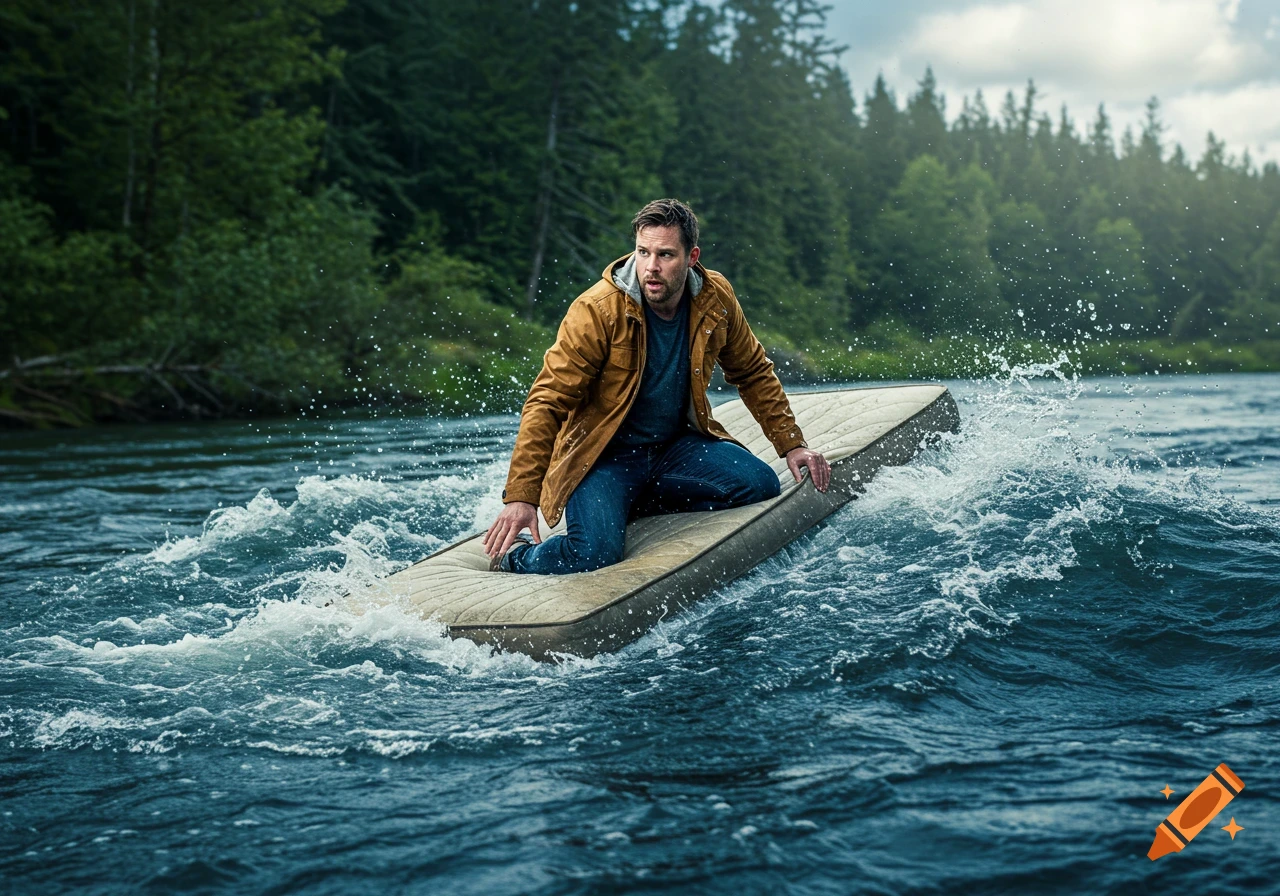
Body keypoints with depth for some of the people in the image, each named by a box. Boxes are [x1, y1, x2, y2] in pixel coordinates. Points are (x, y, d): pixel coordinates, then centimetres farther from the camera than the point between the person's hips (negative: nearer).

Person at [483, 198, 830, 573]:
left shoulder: (715, 299, -6)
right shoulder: (597, 310, -20)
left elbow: (754, 374, 12)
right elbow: (546, 404, -21)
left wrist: (791, 445, 7)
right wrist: (521, 496, -29)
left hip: (677, 444, 5)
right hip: (604, 454, -5)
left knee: (760, 485, -16)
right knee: (595, 553, -28)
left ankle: (636, 502, -3)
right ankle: (514, 555, 4)